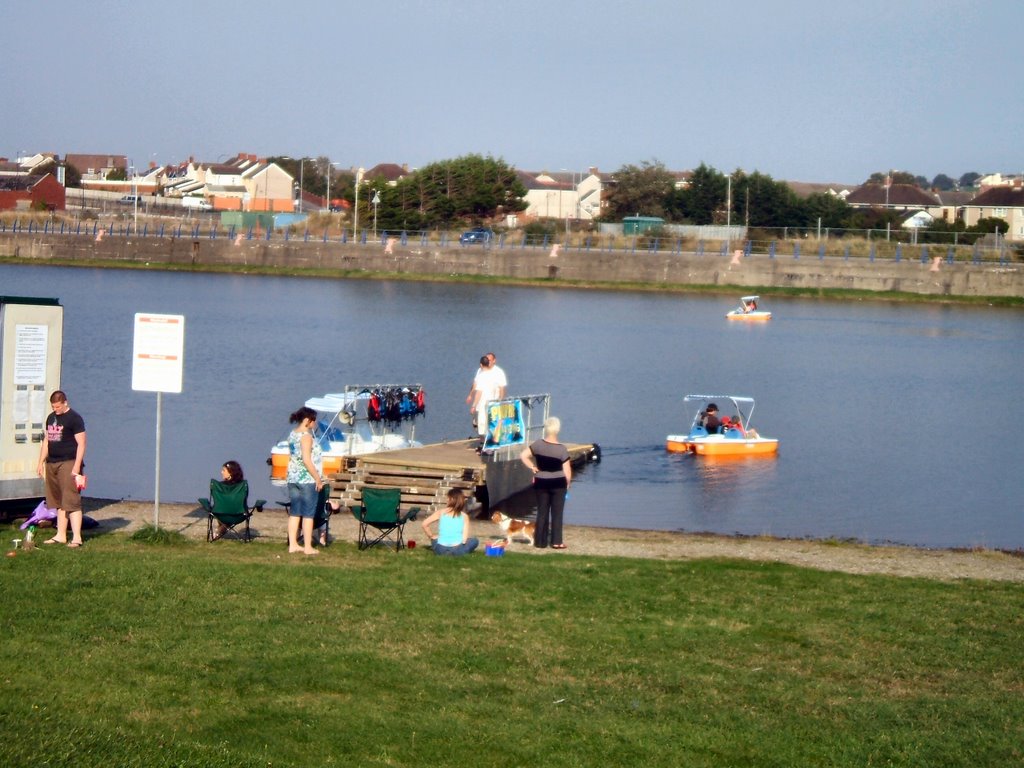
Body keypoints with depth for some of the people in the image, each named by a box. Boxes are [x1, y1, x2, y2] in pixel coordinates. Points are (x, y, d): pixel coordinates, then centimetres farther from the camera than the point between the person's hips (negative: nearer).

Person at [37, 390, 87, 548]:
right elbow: (46, 441, 23)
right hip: (52, 464, 8)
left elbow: (81, 444, -12)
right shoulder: (51, 418, 15)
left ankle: (76, 537, -11)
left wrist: (77, 467, -17)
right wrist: (41, 462, 18)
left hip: (68, 464, -8)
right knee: (58, 502, 11)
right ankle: (61, 535, 17)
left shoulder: (74, 419, -8)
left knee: (72, 502, -10)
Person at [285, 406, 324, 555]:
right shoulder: (306, 436, -16)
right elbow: (307, 460, -21)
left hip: (293, 478, 9)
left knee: (294, 512, 11)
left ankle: (293, 544, 14)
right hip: (307, 480, -9)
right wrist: (318, 479, -15)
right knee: (308, 514, -2)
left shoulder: (292, 435, 10)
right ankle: (307, 547, 1)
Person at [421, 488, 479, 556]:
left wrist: (431, 536, 15)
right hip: (457, 550, -2)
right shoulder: (464, 516, 1)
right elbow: (464, 539, -3)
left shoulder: (441, 512, 2)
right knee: (474, 540, 26)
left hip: (440, 550, 2)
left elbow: (424, 524, -1)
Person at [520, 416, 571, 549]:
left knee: (542, 512, 10)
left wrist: (532, 467, 2)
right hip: (558, 483, -3)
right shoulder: (562, 449, -13)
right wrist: (568, 483, 7)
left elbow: (523, 456, -5)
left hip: (541, 483, 3)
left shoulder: (538, 444, -6)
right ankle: (556, 542, 5)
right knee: (557, 513, 5)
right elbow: (567, 471, -10)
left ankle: (540, 541, 11)